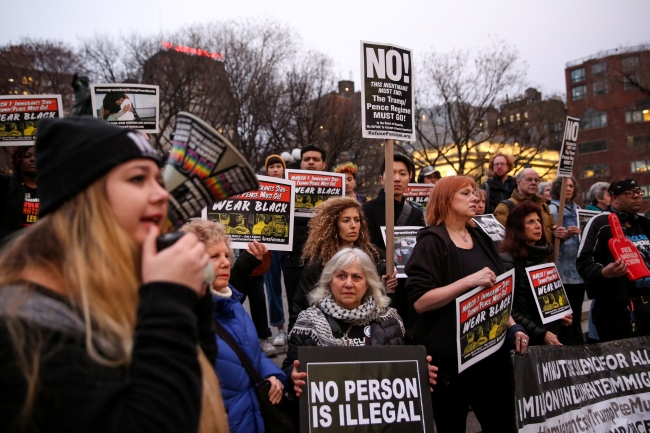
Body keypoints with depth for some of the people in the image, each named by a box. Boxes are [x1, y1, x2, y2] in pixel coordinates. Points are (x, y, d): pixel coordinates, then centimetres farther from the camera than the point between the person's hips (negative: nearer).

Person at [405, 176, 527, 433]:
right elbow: (419, 301, -19)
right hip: (450, 355, -7)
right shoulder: (432, 241, -9)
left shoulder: (480, 239, 13)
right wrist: (470, 281, -24)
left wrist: (512, 328, 9)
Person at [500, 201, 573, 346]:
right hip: (529, 339, -7)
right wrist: (540, 334, -19)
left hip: (552, 334, 7)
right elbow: (509, 310, -20)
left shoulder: (542, 255, 9)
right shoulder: (508, 260, -16)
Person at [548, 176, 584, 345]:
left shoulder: (577, 209, 15)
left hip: (580, 268, 7)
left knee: (576, 312, 11)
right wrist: (565, 235, -30)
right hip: (564, 269, -6)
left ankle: (578, 343, 19)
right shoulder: (553, 209, -5)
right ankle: (572, 344, 1)